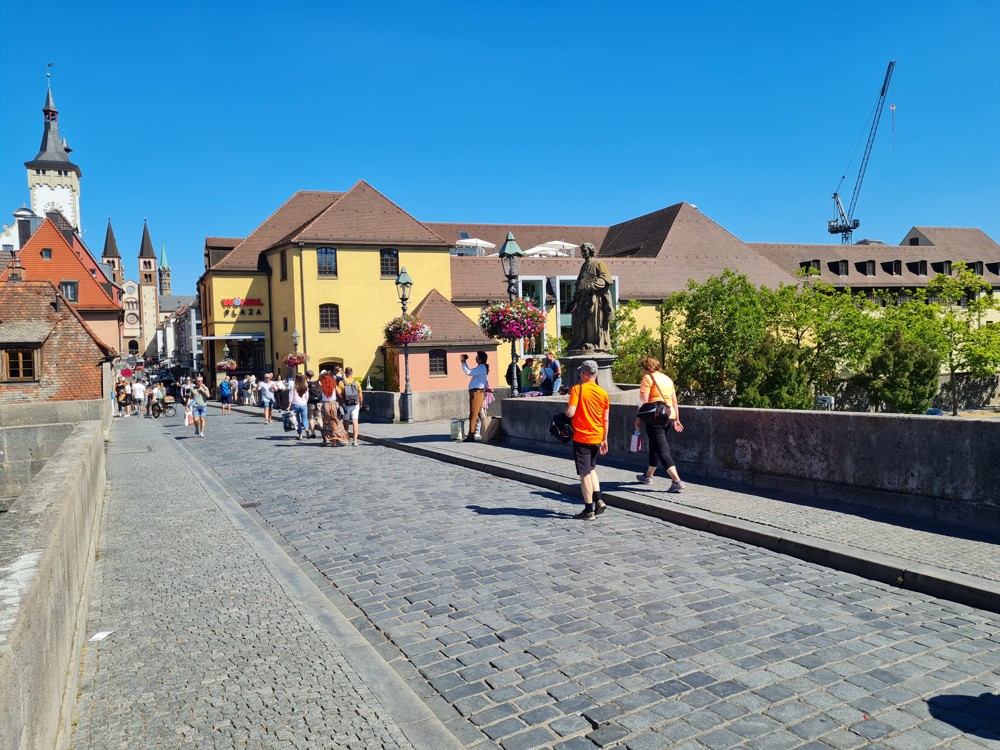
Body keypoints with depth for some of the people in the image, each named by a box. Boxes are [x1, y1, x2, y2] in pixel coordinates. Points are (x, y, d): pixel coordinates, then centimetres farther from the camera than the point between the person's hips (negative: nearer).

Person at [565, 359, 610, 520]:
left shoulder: (577, 389, -11)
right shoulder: (603, 393, 4)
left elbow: (570, 413, -20)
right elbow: (605, 420, 7)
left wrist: (566, 409, 3)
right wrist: (604, 440, 16)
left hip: (581, 438, -5)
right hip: (597, 439, 5)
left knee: (585, 473, 2)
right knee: (591, 469, 23)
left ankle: (589, 510, 6)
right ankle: (598, 500, 10)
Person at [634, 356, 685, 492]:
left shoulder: (648, 378, -5)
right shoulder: (667, 378, 16)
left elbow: (644, 400, -13)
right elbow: (674, 401, 17)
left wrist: (639, 418, -8)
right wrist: (676, 419, 21)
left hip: (655, 417, -8)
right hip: (670, 417, 8)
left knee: (661, 450, -7)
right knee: (654, 446, 22)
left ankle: (677, 481, -17)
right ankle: (648, 476, 36)